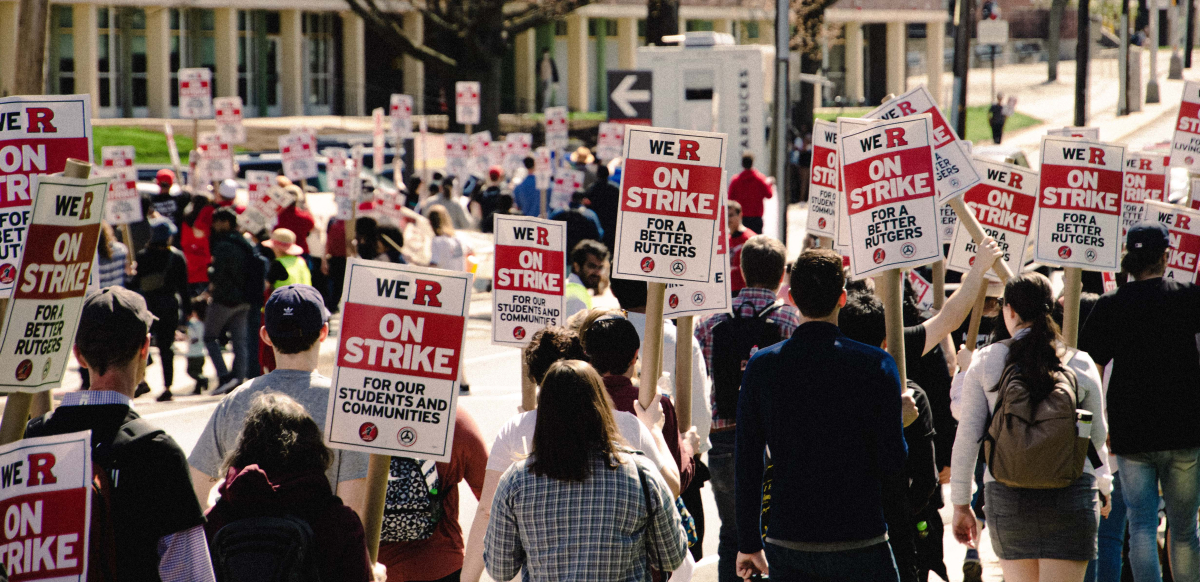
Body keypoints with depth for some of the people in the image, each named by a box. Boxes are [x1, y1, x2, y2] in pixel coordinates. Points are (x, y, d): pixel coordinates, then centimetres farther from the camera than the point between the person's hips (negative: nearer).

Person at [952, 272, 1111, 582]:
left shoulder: (985, 361, 2)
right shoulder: (1080, 364, 3)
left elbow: (967, 436, 0)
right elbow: (1097, 435, 13)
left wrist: (961, 504, 7)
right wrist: (1104, 485, 31)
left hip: (1005, 496, 1)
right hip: (1071, 493, -1)